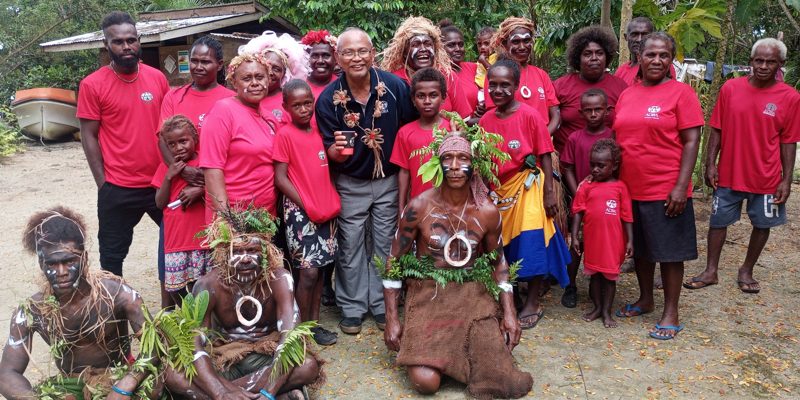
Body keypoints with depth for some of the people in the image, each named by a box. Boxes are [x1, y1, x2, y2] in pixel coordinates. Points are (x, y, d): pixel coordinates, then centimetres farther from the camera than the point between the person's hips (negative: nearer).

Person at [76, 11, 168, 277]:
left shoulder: (157, 78, 4)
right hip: (118, 189, -3)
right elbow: (89, 137, -3)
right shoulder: (92, 85, -6)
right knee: (112, 254, 10)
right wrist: (103, 183, -6)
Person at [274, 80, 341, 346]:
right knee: (309, 270, -7)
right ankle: (304, 327, 9)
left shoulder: (318, 132, 11)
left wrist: (333, 202, 6)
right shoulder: (285, 135, -7)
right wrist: (306, 206, -13)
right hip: (300, 211, -6)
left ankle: (314, 322, 20)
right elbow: (280, 178, -9)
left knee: (320, 267, 10)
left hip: (327, 211, 6)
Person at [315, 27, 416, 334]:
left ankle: (382, 305, 30)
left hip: (388, 180, 1)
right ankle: (352, 308, 26)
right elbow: (330, 152, -11)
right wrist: (337, 150, -35)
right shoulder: (328, 99, -16)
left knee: (385, 246, 13)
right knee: (351, 248, 9)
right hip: (350, 184, -1)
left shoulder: (395, 86, -16)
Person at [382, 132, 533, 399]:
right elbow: (395, 262, -4)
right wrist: (391, 320, -6)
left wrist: (509, 312, 0)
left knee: (496, 372, -14)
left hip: (473, 295, 2)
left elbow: (498, 262, 9)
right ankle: (420, 343, 16)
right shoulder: (419, 207, -12)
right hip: (427, 295, -2)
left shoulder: (487, 212, -6)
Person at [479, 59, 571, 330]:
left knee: (531, 244, -3)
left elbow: (545, 156, -8)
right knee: (501, 246, 12)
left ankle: (533, 304, 13)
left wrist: (549, 192, -10)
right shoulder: (485, 120, 3)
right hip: (498, 190, 5)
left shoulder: (530, 115, -10)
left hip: (527, 187, -4)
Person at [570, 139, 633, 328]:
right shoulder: (586, 186, -1)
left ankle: (607, 311, 22)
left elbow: (627, 216, -2)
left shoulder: (620, 187, -5)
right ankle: (597, 307, 30)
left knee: (610, 276, 10)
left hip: (613, 241, -2)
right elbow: (578, 213, 1)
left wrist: (630, 241, -4)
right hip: (592, 239, 2)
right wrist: (574, 237, -3)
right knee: (594, 274, 14)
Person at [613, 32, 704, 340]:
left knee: (669, 251, 3)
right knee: (639, 247, 16)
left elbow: (691, 142, -9)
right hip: (630, 188, 5)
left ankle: (671, 314, 15)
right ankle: (645, 300, 34)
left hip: (665, 190, -5)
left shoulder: (681, 92, -6)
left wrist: (681, 187, -16)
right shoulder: (626, 95, 9)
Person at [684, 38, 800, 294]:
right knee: (718, 221, 9)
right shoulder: (731, 88, -3)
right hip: (729, 173, 1)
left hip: (766, 177, -1)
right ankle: (711, 272, 22)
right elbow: (717, 129, 1)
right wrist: (710, 164, -4)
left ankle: (746, 271, 30)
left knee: (762, 224, 11)